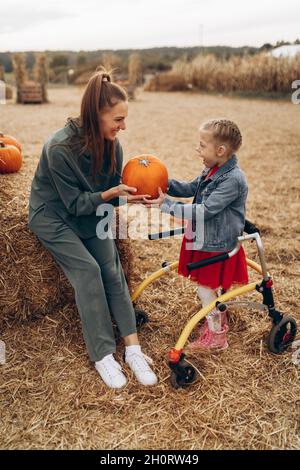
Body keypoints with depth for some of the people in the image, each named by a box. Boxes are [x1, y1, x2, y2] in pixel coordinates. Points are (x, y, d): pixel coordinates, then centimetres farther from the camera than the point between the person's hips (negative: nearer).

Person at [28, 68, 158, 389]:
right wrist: (109, 194, -36)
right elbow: (74, 203, -23)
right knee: (88, 270, -19)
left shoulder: (110, 143, -11)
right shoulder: (60, 148, -30)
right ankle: (103, 356, -7)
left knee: (112, 270, -9)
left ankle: (132, 349, -5)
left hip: (90, 214, 5)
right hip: (52, 216, -5)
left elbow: (113, 189, -3)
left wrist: (132, 194, -23)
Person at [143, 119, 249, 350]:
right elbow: (191, 188, 15)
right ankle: (219, 321, 43)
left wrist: (167, 204, -26)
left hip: (217, 247, -8)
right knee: (212, 287, 21)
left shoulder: (233, 179, -25)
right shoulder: (214, 170, 3)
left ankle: (216, 336, 22)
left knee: (206, 289, 4)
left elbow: (204, 211, -27)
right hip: (207, 241, 9)